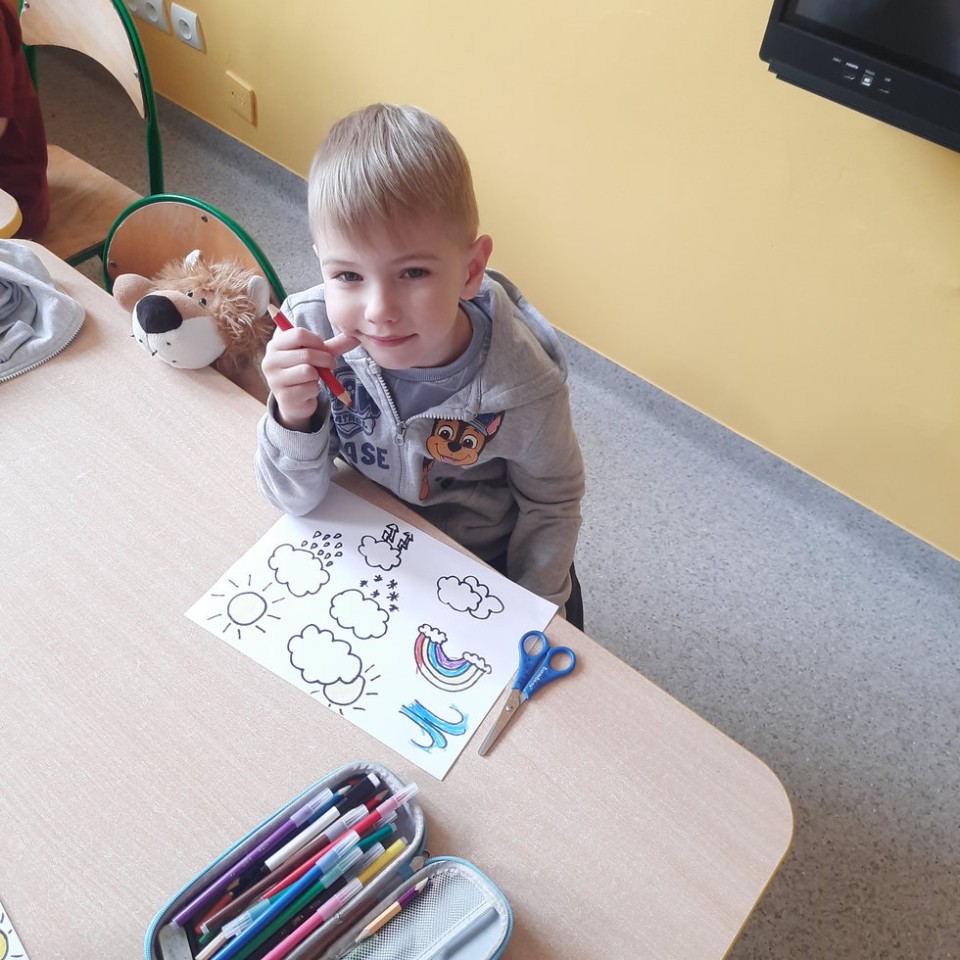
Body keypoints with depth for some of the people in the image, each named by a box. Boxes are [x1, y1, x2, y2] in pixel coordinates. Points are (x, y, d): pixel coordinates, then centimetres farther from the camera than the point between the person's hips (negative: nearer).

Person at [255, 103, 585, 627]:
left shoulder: (525, 381, -31)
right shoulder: (315, 334, -28)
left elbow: (552, 503, -11)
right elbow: (295, 500, -19)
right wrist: (295, 416, -40)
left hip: (486, 561, -2)